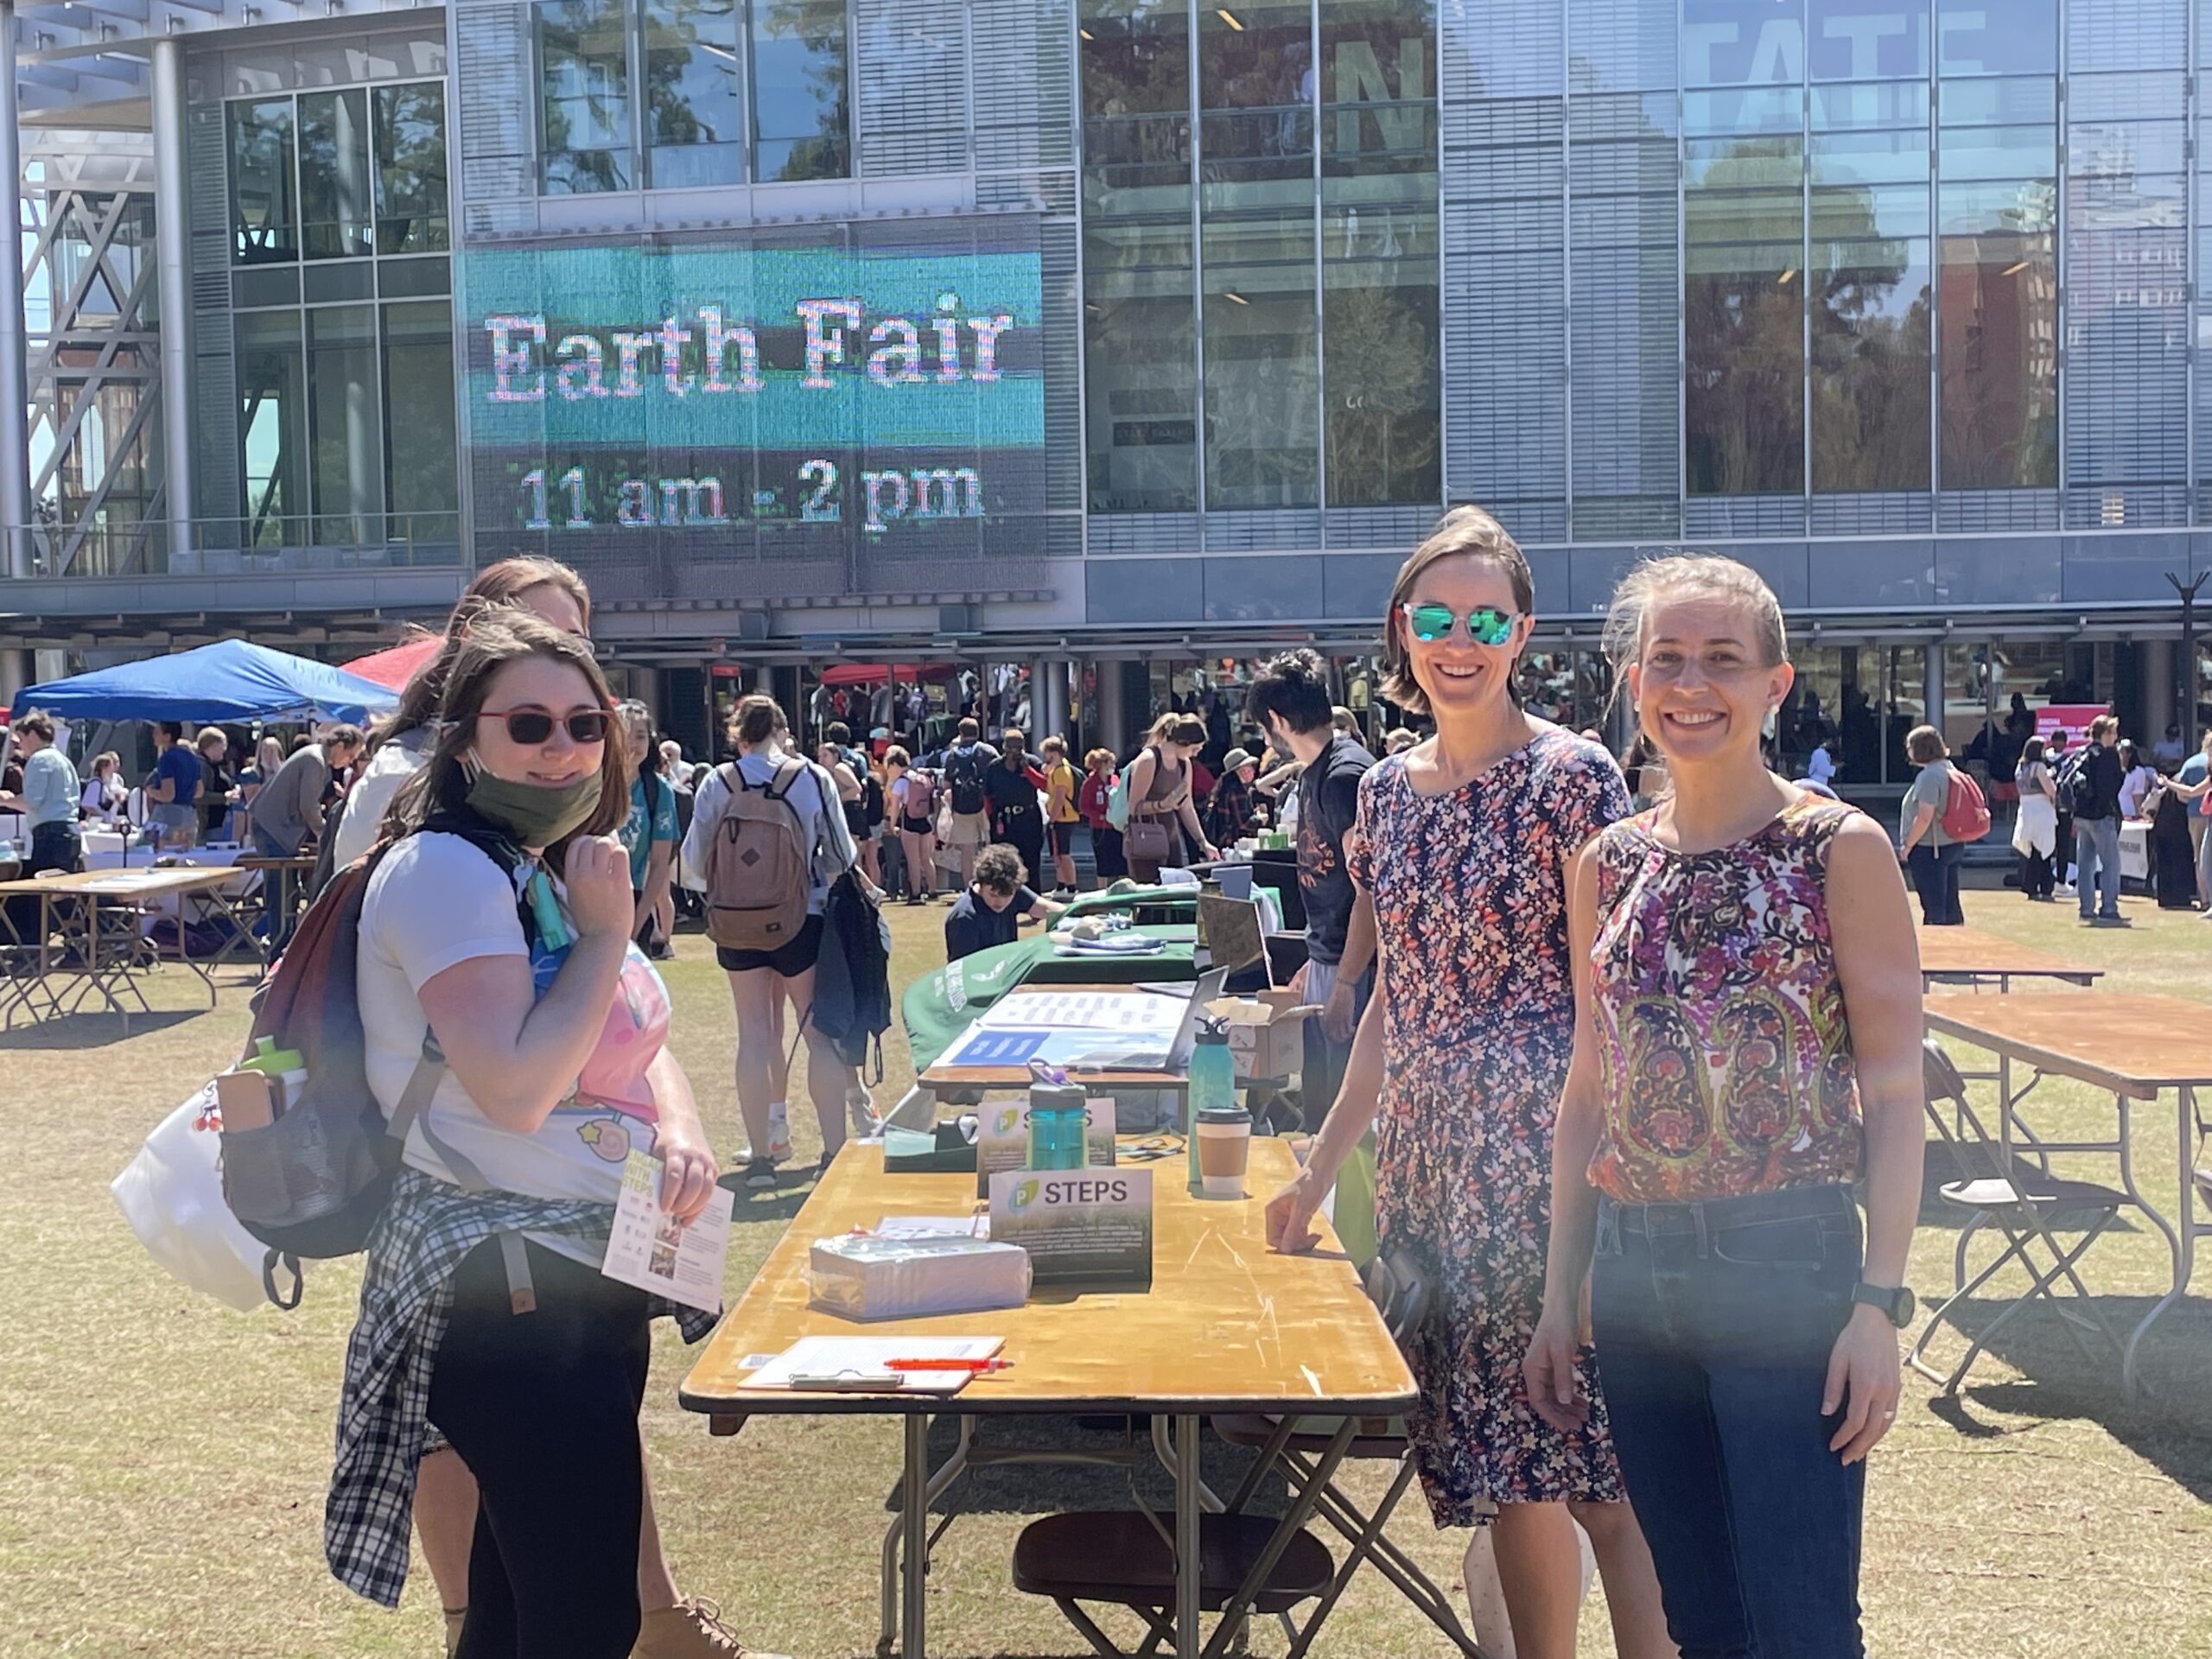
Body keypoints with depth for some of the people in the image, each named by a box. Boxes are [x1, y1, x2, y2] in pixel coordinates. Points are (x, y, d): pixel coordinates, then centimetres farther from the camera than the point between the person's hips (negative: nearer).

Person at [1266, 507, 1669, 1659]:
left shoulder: (1571, 777, -8)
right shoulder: (1388, 789, 10)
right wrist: (1321, 1167, 17)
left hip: (1547, 1158, -6)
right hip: (1429, 1164, 6)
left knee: (1595, 1478, -4)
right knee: (1500, 1469, 13)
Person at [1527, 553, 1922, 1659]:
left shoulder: (1840, 849, -6)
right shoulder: (1608, 864, 8)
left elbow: (1894, 1091, -7)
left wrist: (1880, 1301, -14)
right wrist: (1561, 1300, 11)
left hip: (1789, 1265, -5)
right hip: (1637, 1268, 5)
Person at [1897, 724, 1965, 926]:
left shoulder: (1929, 776, -18)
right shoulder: (1949, 770, 11)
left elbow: (1924, 817, -25)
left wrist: (1907, 845, -15)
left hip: (1930, 850, -9)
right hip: (1952, 847, 9)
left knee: (1934, 909, -4)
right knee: (1951, 904, 14)